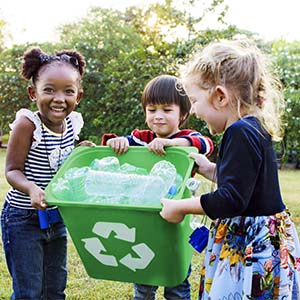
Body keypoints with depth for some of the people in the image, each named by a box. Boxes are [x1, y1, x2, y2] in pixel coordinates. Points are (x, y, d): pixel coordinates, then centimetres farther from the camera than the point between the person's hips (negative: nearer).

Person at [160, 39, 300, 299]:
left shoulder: (241, 133, -20)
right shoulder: (254, 128, 10)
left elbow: (231, 200, -24)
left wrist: (180, 207, -14)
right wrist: (209, 169, 17)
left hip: (254, 247, -10)